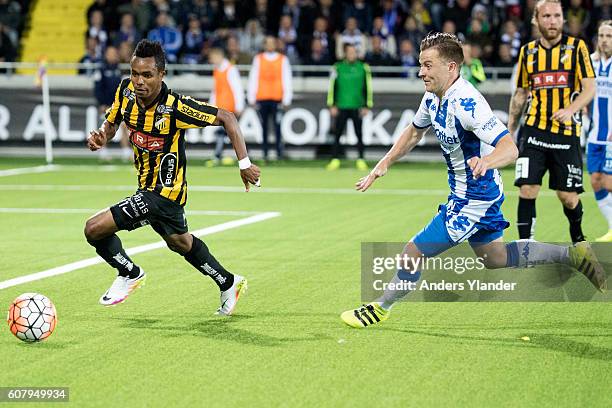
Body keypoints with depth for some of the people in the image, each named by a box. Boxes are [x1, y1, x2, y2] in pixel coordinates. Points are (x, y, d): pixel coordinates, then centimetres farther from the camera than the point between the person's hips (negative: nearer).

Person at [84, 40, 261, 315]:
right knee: (179, 242, 30)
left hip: (163, 192, -8)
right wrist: (100, 137, -16)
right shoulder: (126, 91, -10)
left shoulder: (174, 107, -28)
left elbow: (227, 118, -19)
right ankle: (228, 284, 51)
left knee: (94, 229, -13)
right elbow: (111, 123, 7)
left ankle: (129, 274, 15)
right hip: (149, 186, 8)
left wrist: (244, 164, -19)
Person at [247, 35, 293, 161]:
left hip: (277, 99, -1)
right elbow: (253, 79, 9)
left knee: (278, 126, -10)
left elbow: (287, 80, 5)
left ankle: (279, 153, -9)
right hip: (261, 98, 2)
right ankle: (264, 154, 5)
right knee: (263, 127, 2)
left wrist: (286, 100, -1)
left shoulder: (283, 60, 8)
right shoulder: (258, 59, 11)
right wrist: (251, 98, 3)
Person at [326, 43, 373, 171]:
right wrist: (332, 106, 0)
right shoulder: (337, 68, 3)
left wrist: (367, 106, 1)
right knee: (337, 135, 0)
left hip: (357, 107, 0)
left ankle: (361, 160, 5)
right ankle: (335, 160, 6)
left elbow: (368, 88, 6)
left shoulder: (363, 68, 4)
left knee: (359, 135, -1)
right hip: (341, 107, 0)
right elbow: (332, 87, 5)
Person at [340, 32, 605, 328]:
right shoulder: (433, 96, -1)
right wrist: (383, 166, 12)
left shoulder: (466, 103, -30)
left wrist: (485, 162, -56)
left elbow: (510, 148, -36)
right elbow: (413, 133, 18)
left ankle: (381, 308, 19)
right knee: (492, 257, 24)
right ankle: (573, 255, 28)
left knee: (413, 253, -4)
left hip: (473, 199, -10)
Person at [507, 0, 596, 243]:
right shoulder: (528, 51, 10)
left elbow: (590, 88, -6)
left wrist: (570, 109, -23)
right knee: (527, 189, -10)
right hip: (534, 131, 2)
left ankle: (577, 237, 29)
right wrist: (509, 131, 16)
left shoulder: (576, 47, 1)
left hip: (567, 132, -2)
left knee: (568, 196, 1)